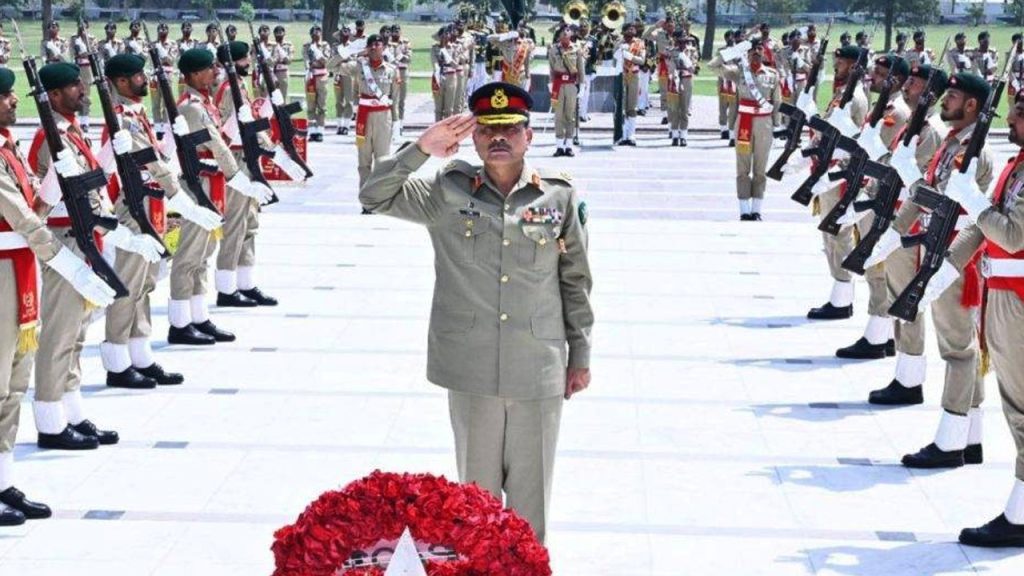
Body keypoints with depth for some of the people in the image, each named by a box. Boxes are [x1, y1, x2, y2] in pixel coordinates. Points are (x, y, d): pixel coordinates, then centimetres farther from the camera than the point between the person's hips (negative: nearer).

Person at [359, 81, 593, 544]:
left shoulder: (559, 197, 0)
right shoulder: (448, 192, 1)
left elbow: (575, 281, 6)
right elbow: (374, 196, -1)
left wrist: (580, 356, 8)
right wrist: (421, 150, -12)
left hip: (539, 371, 0)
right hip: (470, 370, 0)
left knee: (531, 488, 10)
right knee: (476, 484, 13)